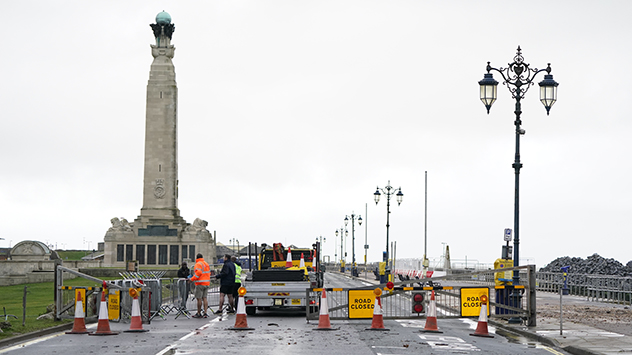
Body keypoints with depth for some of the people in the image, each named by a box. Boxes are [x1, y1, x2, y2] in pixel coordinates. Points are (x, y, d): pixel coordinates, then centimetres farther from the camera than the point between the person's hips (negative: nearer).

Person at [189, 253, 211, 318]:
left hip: (200, 284, -8)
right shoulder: (206, 264, 15)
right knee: (204, 298, 8)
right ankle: (205, 312, 4)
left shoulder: (198, 264, -10)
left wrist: (192, 279, -15)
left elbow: (198, 273, -21)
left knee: (199, 298, -3)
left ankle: (199, 313, 0)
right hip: (207, 283, 8)